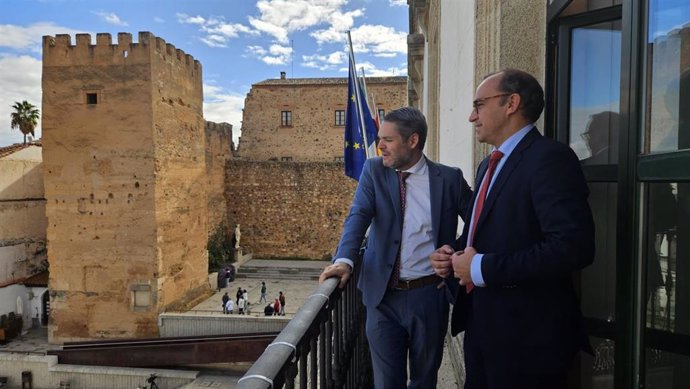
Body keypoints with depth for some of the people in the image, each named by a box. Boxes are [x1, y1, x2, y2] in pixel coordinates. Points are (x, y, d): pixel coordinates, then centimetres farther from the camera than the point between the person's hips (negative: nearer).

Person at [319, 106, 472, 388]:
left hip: (429, 295, 0)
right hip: (383, 294, 1)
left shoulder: (449, 178, -3)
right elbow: (358, 216, -12)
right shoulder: (373, 170, 0)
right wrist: (344, 260, -28)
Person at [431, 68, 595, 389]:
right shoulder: (489, 164, 13)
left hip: (527, 332, -8)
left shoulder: (550, 157, -16)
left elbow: (572, 246, -27)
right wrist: (453, 252, 2)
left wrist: (483, 268, -22)